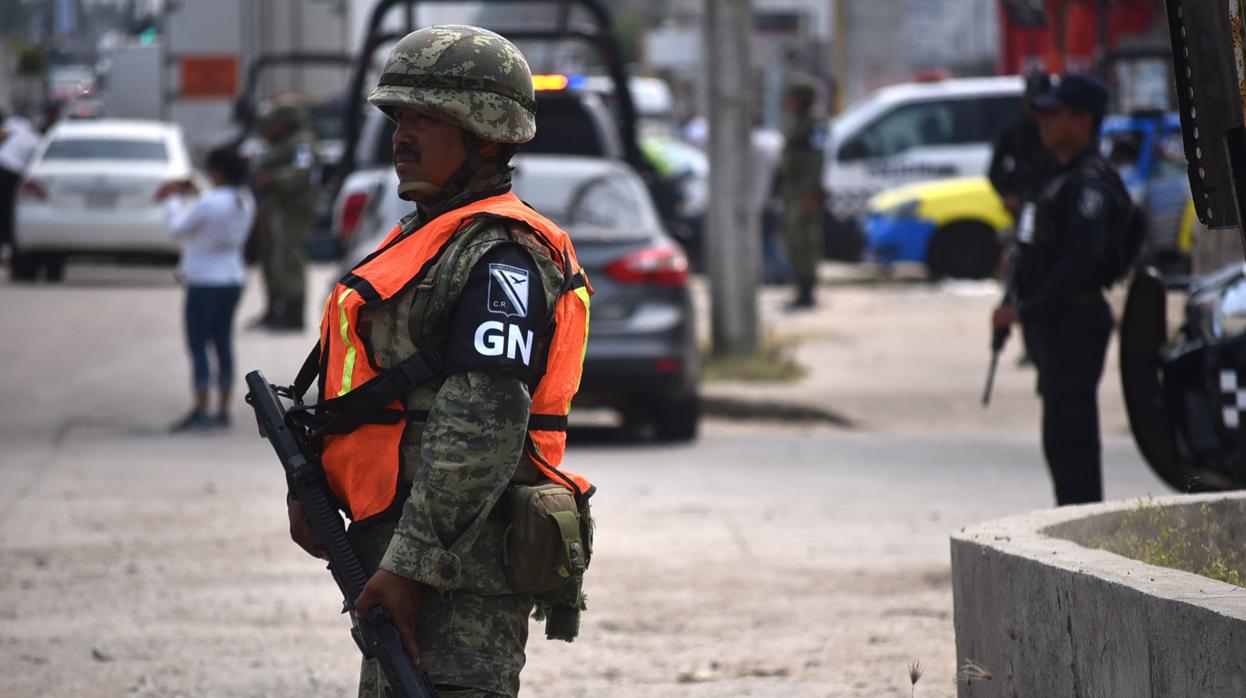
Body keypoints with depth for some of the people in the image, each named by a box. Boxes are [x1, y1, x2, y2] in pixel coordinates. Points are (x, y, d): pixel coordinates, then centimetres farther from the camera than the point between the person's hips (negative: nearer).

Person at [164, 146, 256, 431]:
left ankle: (200, 411, -4)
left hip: (205, 282, -8)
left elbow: (178, 229, -10)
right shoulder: (245, 202, 3)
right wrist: (193, 195, 19)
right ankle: (223, 410, 13)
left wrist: (174, 201, 6)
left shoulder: (208, 204, -22)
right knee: (223, 344, 11)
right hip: (233, 279, 8)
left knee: (198, 346, -3)